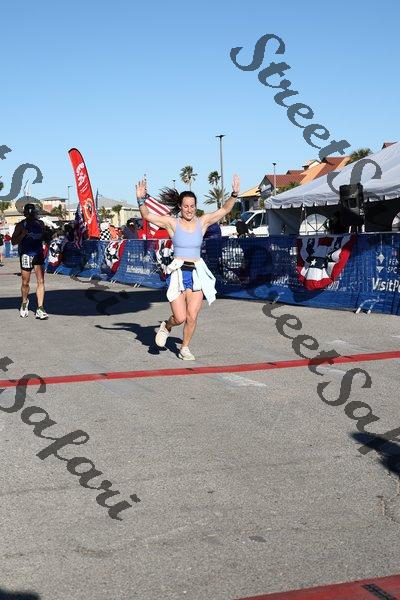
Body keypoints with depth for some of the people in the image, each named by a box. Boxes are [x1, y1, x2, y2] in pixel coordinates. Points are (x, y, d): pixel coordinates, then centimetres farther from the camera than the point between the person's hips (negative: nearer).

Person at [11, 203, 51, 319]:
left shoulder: (40, 224, 8)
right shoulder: (21, 225, -3)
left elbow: (46, 240, 18)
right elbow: (13, 242, -5)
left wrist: (46, 235, -5)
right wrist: (23, 235, -21)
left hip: (38, 254, 2)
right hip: (26, 255, -2)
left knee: (41, 281, -7)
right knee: (25, 283, 6)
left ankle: (40, 309, -7)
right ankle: (24, 303, 33)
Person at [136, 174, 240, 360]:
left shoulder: (202, 222, 5)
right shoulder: (172, 222, -2)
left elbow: (224, 210, 2)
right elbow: (147, 216, -8)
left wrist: (234, 194, -12)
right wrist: (141, 199, -23)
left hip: (198, 274, 3)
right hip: (178, 273, -3)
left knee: (192, 317, 0)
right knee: (180, 318, -7)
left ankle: (184, 349, 21)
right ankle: (166, 326, 28)